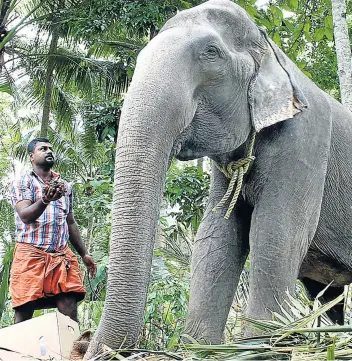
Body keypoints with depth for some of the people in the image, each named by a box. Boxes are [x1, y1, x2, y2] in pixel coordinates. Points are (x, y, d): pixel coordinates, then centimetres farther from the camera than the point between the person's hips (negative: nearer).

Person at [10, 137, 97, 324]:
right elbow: (25, 216, -11)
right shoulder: (21, 183, 5)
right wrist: (45, 200, -31)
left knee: (70, 311, -9)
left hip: (62, 256, 4)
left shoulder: (65, 186, 20)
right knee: (24, 311, -5)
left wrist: (84, 254, 19)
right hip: (30, 255, -4)